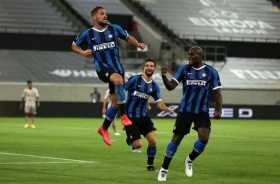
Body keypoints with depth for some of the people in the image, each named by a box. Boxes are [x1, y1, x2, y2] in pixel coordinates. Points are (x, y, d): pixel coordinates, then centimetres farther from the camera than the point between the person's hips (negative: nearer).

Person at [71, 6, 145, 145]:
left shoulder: (114, 29, 6)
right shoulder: (88, 34, 3)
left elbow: (127, 37, 20)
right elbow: (74, 45, 16)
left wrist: (138, 44, 2)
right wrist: (82, 52, -4)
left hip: (117, 67, 4)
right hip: (102, 68, -4)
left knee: (115, 102, 6)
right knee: (118, 79, -37)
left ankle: (104, 129, 28)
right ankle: (123, 115, -30)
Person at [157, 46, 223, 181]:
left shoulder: (211, 72, 0)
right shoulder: (184, 69, 0)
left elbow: (216, 93, 4)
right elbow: (171, 86, -7)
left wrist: (218, 110, -9)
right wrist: (164, 76, -26)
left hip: (202, 111, 0)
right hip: (185, 110, 0)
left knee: (204, 138, -17)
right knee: (176, 138, -1)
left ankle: (190, 160, 11)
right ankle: (164, 169, 12)